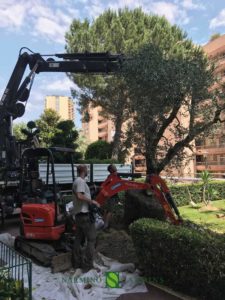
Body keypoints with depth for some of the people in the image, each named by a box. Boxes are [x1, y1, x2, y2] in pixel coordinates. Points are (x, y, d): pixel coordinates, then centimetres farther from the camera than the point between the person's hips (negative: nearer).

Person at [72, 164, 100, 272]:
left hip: (78, 214, 10)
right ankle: (87, 265, 0)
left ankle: (77, 262, 23)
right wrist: (92, 201, -18)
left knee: (79, 238, 15)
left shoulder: (77, 181, 17)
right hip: (84, 214, -10)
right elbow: (80, 196, -27)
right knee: (91, 239, -3)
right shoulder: (81, 181, -14)